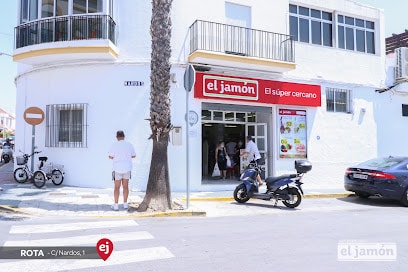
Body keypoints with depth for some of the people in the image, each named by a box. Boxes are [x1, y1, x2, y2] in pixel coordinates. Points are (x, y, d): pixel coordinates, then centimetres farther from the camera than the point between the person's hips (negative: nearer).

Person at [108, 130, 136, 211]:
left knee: (117, 187, 5)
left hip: (117, 168, -2)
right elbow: (134, 156, 9)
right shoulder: (129, 144, 0)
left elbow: (111, 157, -8)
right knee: (125, 186, 11)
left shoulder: (115, 145, -10)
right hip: (127, 168, 3)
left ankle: (116, 205, 8)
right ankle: (125, 204, 15)